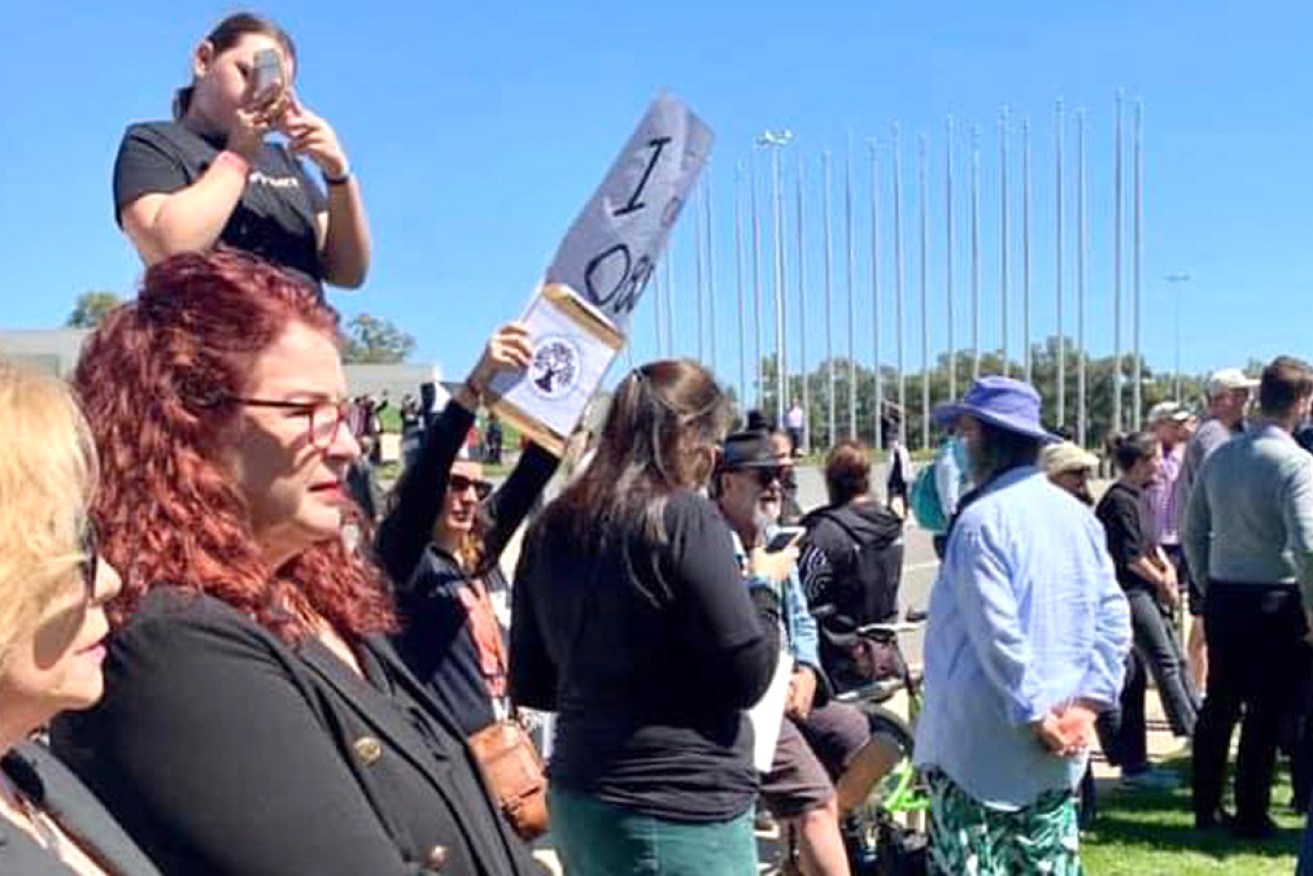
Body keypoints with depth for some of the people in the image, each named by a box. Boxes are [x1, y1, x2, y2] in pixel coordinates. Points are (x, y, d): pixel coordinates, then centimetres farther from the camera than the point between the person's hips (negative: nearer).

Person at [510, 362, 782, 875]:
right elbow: (747, 675, -13)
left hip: (577, 799, 7)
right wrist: (762, 586, 2)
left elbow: (529, 686, 11)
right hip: (681, 810, -7)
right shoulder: (684, 517, -15)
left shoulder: (550, 527, 4)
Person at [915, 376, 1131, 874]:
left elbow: (997, 634, -21)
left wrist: (1034, 715, -14)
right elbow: (1114, 616, 5)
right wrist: (1088, 702, 1)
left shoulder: (982, 519, -16)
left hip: (981, 743, -7)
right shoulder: (1077, 514, 7)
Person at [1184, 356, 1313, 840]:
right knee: (1266, 713, 6)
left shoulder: (1220, 456, 6)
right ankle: (1251, 815, 15)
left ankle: (1206, 808, 25)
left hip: (1222, 597, 6)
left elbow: (1192, 533, 11)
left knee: (1219, 704, 15)